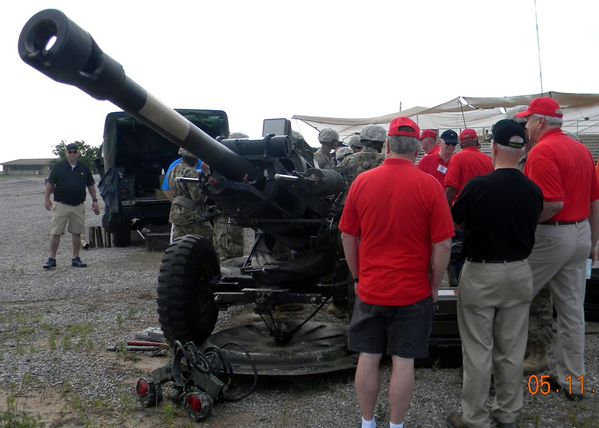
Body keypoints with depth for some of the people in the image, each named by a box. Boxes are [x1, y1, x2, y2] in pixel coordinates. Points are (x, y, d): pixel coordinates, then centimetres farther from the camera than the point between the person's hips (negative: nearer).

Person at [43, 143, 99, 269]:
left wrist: (95, 200, 12)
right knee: (55, 232, -3)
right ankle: (52, 259, 4)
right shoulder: (59, 167, 1)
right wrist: (46, 198, -5)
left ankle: (76, 259, 15)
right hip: (61, 205, -3)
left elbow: (91, 185, 16)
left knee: (77, 233, 7)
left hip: (78, 206, 3)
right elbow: (50, 183, 2)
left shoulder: (84, 168, 10)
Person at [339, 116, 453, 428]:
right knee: (403, 362, 8)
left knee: (368, 358, 13)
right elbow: (442, 245, -10)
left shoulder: (362, 181, -4)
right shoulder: (429, 185, -11)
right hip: (413, 291, -2)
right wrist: (434, 285, 4)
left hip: (370, 289, 2)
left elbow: (348, 238, 3)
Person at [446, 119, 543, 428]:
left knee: (478, 350, 5)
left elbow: (456, 222, -4)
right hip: (519, 273, 5)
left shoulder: (478, 186, -18)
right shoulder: (534, 191, -5)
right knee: (512, 350, 15)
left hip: (481, 274, -4)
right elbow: (529, 227, 8)